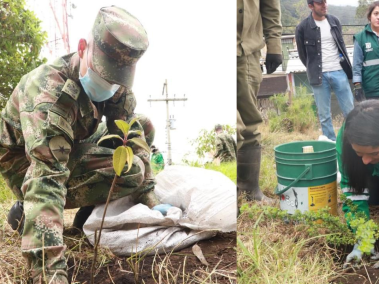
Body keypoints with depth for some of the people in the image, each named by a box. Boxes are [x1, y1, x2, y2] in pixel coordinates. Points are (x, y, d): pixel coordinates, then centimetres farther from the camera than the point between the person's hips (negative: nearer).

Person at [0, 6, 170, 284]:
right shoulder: (48, 92, -38)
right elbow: (46, 180, -47)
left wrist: (149, 197, -11)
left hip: (68, 148, 7)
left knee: (144, 127, -2)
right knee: (131, 171, -26)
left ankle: (93, 207, 2)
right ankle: (25, 210, -11)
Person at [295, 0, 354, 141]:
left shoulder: (334, 21, 8)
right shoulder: (303, 27, -4)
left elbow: (341, 45, 17)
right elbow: (302, 55, 5)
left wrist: (346, 65, 11)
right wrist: (314, 70, 9)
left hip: (339, 72, 3)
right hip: (319, 76, -3)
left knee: (350, 112, 3)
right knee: (324, 115, 3)